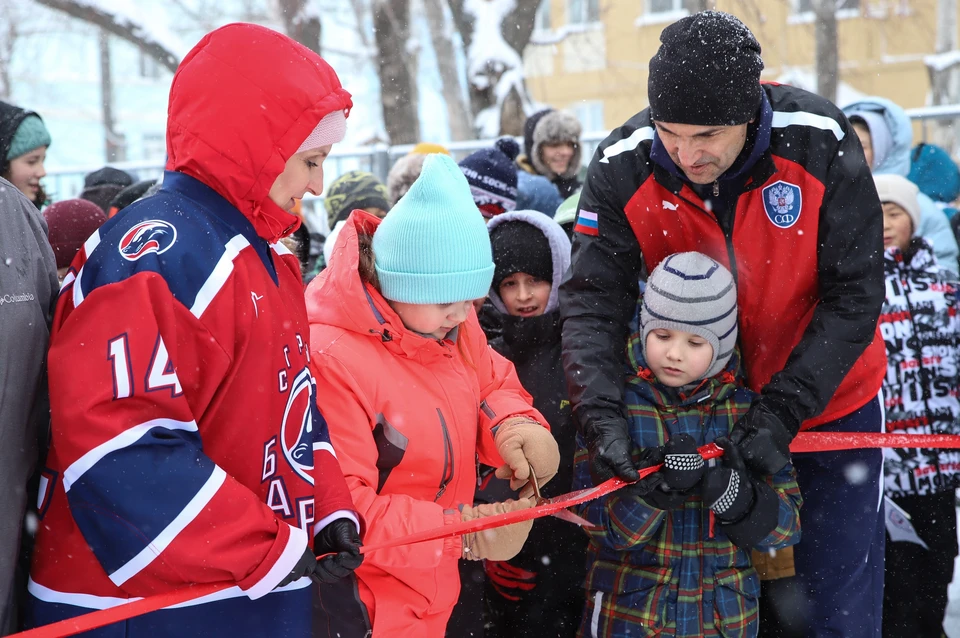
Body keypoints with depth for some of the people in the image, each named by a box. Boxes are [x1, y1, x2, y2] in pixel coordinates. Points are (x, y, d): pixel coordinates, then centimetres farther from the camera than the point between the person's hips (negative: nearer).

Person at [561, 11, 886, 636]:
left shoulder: (820, 143, -23)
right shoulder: (622, 170, -18)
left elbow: (854, 297, -19)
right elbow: (593, 303, -18)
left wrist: (783, 411, -26)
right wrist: (602, 415, -33)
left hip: (831, 398, -2)